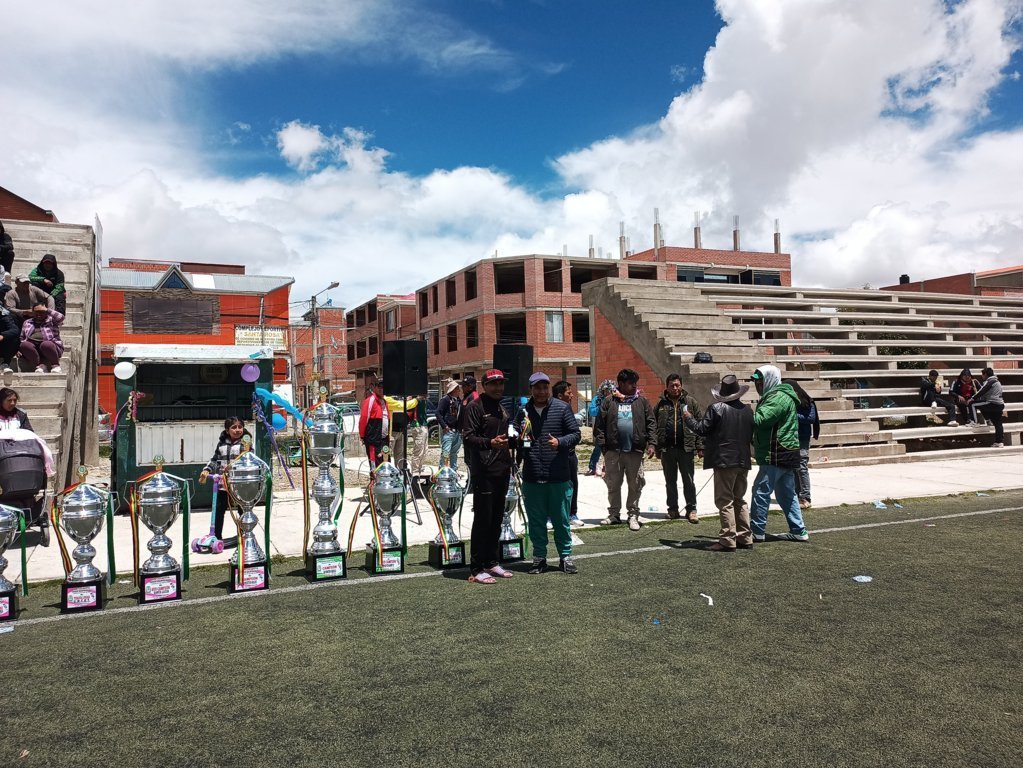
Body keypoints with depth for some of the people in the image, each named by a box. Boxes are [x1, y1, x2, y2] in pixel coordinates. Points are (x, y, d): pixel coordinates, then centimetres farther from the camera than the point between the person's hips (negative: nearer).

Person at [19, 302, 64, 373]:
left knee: (46, 344, -37)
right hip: (32, 347, 3)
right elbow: (21, 338, 24)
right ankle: (40, 365, -30)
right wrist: (18, 349, 6)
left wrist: (47, 310, 2)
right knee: (24, 345, -30)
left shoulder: (51, 320, 15)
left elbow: (60, 317, -7)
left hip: (49, 346, -3)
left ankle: (55, 364, -18)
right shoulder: (27, 322, 27)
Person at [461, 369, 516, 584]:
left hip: (502, 470, 8)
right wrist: (490, 443, -29)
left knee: (496, 519, 14)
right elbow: (468, 437, -16)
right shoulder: (475, 407, -7)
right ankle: (476, 570, 2)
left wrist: (514, 441, 12)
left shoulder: (503, 409, 19)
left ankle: (492, 562, 24)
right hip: (484, 471, -8)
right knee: (482, 519, -5)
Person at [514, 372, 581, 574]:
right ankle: (539, 557, 23)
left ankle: (565, 556, 21)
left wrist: (560, 442, -16)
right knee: (536, 521, 10)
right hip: (531, 478, 2)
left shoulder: (562, 409, 0)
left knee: (561, 519, 8)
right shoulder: (523, 412, 5)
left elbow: (575, 434, 1)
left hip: (559, 477, -2)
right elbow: (517, 440, 12)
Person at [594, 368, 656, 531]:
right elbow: (599, 424, 1)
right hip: (613, 451, 0)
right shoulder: (609, 402, 4)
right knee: (613, 484, 9)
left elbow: (651, 424, 4)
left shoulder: (642, 402, 6)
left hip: (635, 450, 0)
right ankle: (614, 514, 22)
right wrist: (601, 444, -6)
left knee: (635, 485, 4)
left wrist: (652, 443, -6)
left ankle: (633, 515, 15)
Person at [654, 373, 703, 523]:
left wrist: (700, 446, -4)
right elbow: (654, 426, 6)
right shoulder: (661, 404, 8)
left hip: (685, 448, -2)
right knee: (670, 481, 11)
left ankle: (691, 510, 11)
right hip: (667, 449, 2)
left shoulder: (690, 401, 4)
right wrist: (657, 447, 0)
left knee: (688, 481, 3)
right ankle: (673, 509, 21)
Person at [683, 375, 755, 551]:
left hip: (725, 460, -7)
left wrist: (688, 417, 6)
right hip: (743, 461, 7)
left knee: (725, 501, -3)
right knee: (739, 500, 16)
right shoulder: (747, 410, 8)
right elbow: (751, 435, 15)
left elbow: (702, 429, -9)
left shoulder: (716, 409, -11)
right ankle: (745, 538, 18)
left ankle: (728, 540, -4)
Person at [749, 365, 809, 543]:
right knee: (787, 494, 14)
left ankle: (757, 531, -3)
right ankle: (798, 531, 20)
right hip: (785, 455, 11)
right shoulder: (775, 396, 20)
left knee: (761, 491, -7)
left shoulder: (779, 397, -14)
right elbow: (763, 422, 18)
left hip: (776, 456, -11)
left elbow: (760, 419, -25)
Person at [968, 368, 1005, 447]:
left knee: (972, 404, -5)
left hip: (993, 404, -10)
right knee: (998, 423, 9)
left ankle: (974, 422, -6)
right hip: (1000, 405, 10)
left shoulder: (989, 382, -8)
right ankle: (999, 442, 10)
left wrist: (972, 399, -9)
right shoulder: (996, 381, 22)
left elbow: (981, 392, -13)